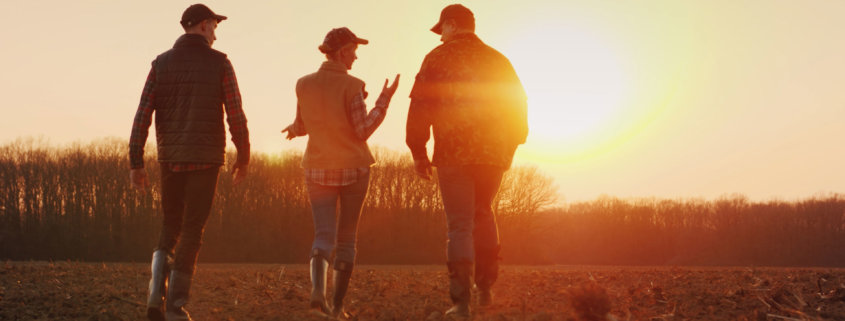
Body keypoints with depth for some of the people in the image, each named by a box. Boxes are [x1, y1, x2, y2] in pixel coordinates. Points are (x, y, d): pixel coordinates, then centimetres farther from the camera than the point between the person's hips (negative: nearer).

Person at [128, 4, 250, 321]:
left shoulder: (161, 63, 4)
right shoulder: (220, 63, -3)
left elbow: (142, 115, -2)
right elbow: (236, 116, -6)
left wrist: (136, 164, 0)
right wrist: (243, 158, 7)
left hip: (170, 158, 3)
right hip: (206, 158, -3)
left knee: (171, 226, 18)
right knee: (192, 231, 4)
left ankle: (157, 291, -2)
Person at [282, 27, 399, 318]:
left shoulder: (304, 85, 0)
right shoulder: (351, 86, -12)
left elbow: (302, 127, 10)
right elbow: (363, 131, -12)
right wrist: (384, 101, -5)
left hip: (319, 171, 2)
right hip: (354, 169, -2)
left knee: (324, 237, 2)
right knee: (347, 238, 12)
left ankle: (317, 290, -26)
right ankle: (337, 305, 11)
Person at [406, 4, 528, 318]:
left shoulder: (438, 58, 0)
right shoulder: (498, 61, 12)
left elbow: (420, 107, -6)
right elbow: (518, 106, 13)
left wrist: (418, 152, -1)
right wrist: (510, 145, 20)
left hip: (453, 154, -3)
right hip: (493, 153, 4)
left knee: (460, 225, -2)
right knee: (483, 214, 23)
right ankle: (486, 287, 20)